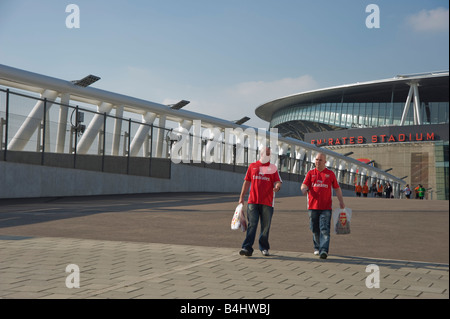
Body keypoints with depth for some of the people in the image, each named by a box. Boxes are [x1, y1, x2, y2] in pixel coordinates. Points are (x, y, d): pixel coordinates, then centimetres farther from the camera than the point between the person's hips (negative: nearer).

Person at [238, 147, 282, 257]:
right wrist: (242, 196, 9)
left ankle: (264, 248, 17)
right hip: (253, 201, 0)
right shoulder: (252, 166, 13)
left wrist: (277, 187, -23)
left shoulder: (273, 168, 10)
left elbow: (278, 182, 1)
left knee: (265, 226, 5)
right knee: (252, 225, -6)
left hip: (267, 202, 0)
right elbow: (247, 182, 14)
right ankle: (247, 248, -9)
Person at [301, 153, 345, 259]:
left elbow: (337, 188, 13)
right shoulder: (310, 173, 10)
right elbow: (304, 185, 0)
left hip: (326, 207, -2)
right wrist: (304, 190, -25)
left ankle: (324, 250, -17)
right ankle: (317, 248, 28)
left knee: (325, 229, -11)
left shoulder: (330, 174, 9)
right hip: (313, 206, 2)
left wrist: (341, 201, 5)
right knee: (315, 230, 9)